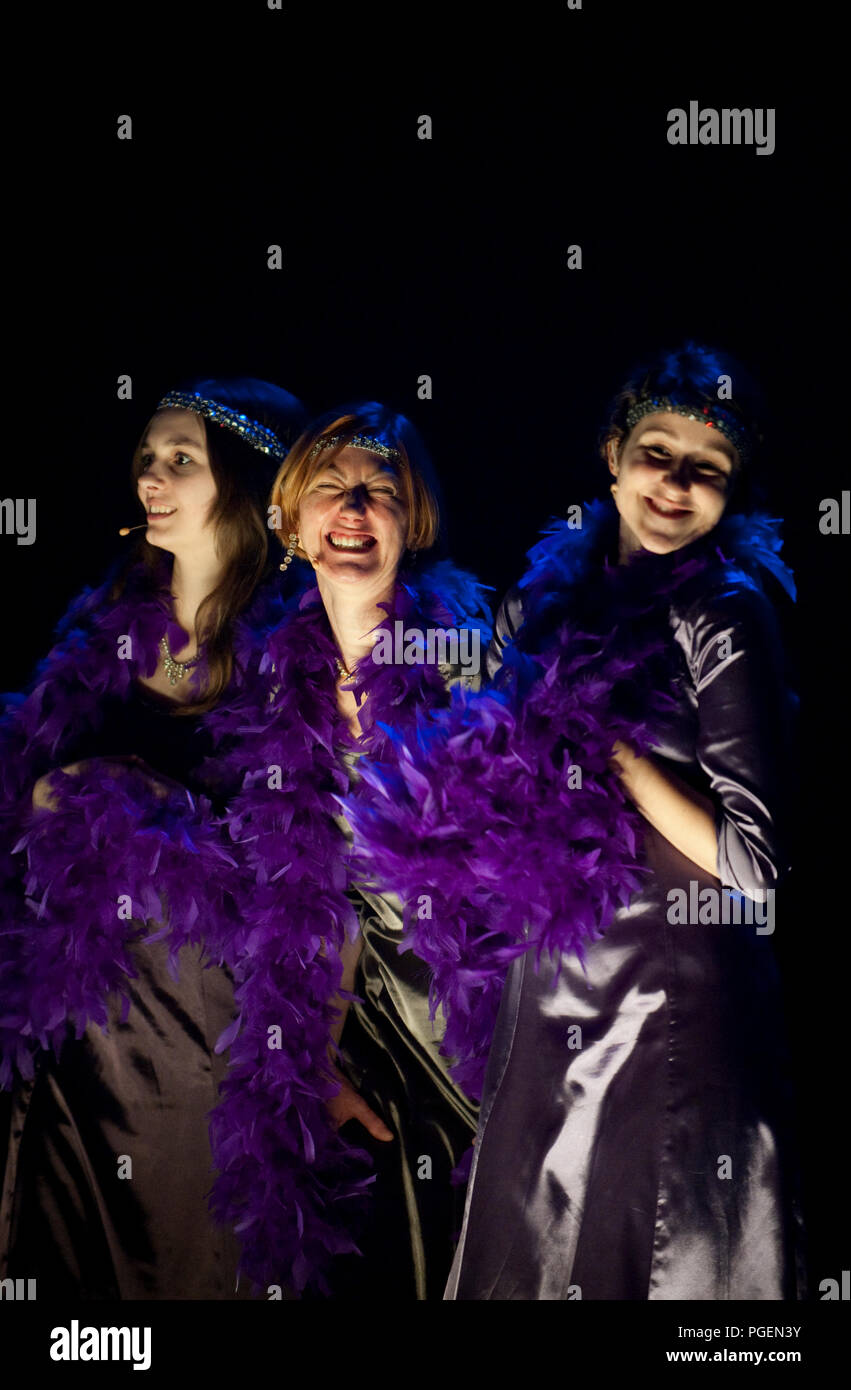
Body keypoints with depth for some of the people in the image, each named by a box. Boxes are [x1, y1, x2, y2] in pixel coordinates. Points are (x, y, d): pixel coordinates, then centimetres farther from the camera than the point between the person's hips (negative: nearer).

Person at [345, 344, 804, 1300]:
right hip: (547, 990, 6)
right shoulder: (553, 592, 4)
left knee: (648, 1252, 12)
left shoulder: (726, 618, -12)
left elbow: (751, 863, -18)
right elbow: (494, 762, 16)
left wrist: (607, 746, -16)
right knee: (530, 1241, 21)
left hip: (669, 998, -5)